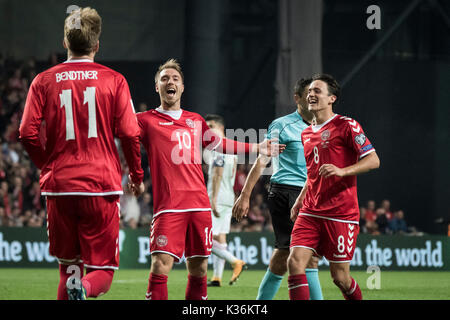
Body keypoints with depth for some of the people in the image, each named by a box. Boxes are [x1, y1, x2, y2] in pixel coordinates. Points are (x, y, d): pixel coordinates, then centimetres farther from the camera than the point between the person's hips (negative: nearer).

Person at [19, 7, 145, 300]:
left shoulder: (44, 81, 4)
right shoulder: (113, 80, 1)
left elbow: (28, 134, -3)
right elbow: (129, 133, -4)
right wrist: (137, 176, 11)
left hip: (59, 187, 2)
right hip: (102, 186, -2)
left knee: (68, 267, 16)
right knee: (103, 270, 3)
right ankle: (85, 287, -29)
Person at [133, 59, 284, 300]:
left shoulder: (195, 121, 20)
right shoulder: (146, 121, 5)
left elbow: (218, 144, 33)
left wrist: (257, 148, 37)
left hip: (199, 204, 5)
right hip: (168, 205, -5)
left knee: (198, 269, 8)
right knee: (160, 265, -17)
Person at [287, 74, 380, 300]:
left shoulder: (346, 126, -4)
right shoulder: (307, 134, 17)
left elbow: (373, 160, -11)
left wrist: (342, 171, -24)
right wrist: (299, 201, 20)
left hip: (341, 214, -6)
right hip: (310, 212, 6)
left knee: (340, 277, -1)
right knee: (295, 262, -13)